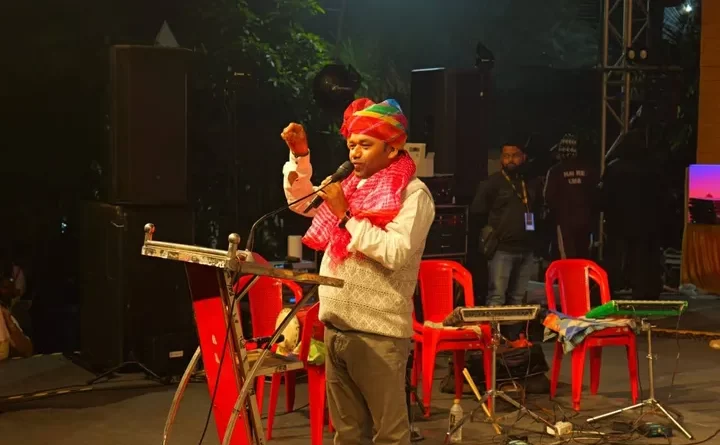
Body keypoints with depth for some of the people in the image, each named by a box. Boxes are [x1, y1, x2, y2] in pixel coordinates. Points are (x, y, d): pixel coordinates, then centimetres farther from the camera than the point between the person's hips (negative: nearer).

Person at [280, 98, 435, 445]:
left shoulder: (413, 194, -9)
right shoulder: (350, 186, 14)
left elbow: (395, 253, -22)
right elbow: (300, 201, 28)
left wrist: (346, 215, -17)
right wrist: (299, 154, 15)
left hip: (377, 332, -7)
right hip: (335, 328, 7)